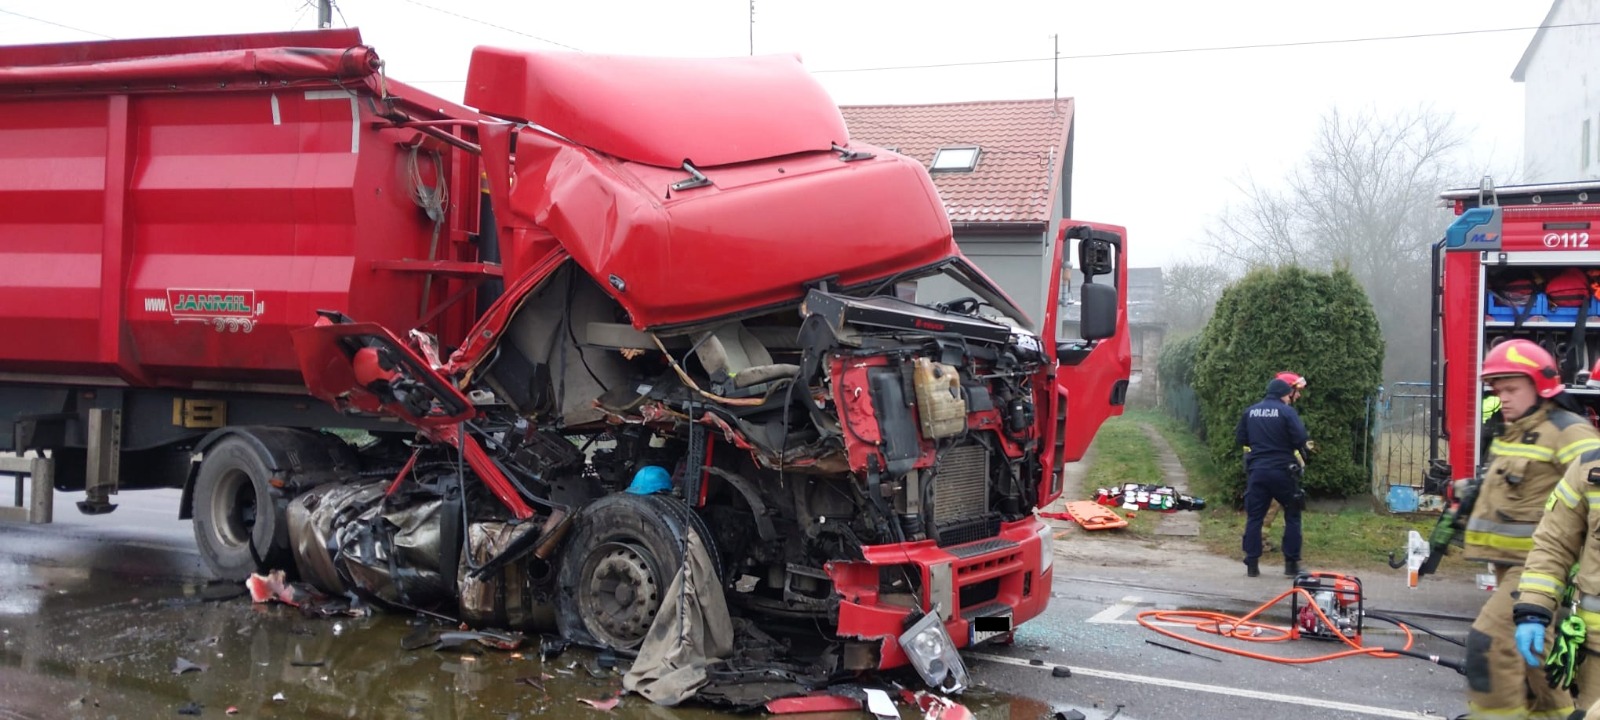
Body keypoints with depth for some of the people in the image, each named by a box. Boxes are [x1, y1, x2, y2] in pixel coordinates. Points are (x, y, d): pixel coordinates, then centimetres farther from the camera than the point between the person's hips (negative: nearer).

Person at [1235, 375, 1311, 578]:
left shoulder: (1250, 412, 6)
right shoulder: (1287, 411, -7)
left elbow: (1240, 439, 11)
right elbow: (1301, 440, -13)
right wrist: (1304, 451, 7)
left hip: (1257, 471, 4)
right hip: (1282, 470, -3)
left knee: (1254, 517, 8)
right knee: (1292, 516, 9)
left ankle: (1252, 564, 5)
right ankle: (1291, 563, 8)